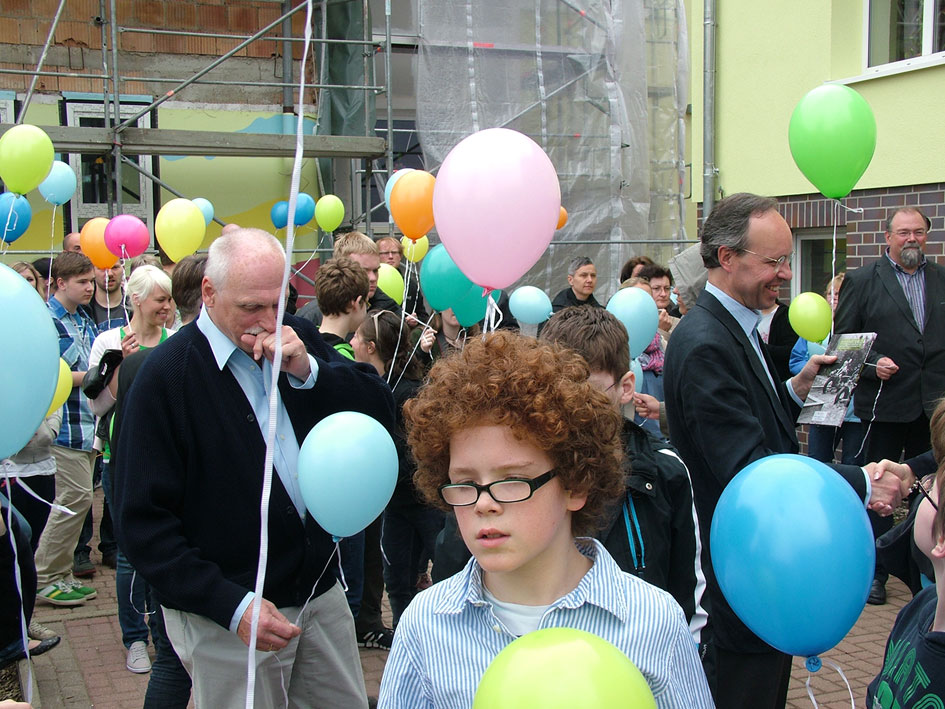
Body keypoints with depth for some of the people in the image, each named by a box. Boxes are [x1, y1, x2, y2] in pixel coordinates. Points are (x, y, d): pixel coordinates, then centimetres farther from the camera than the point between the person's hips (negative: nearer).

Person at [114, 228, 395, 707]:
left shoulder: (297, 341, 3)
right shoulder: (164, 375, -13)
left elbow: (381, 412, 0)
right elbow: (143, 524, -14)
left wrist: (307, 370, -16)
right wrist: (233, 606, -21)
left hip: (321, 594, 5)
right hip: (225, 622, -5)